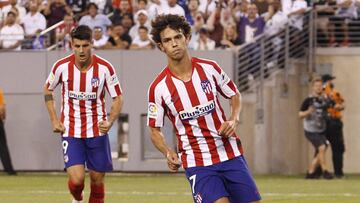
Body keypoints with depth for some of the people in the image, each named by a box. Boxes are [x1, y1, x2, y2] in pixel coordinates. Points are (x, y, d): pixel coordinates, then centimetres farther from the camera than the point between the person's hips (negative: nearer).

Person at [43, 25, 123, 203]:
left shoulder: (105, 68, -10)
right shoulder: (62, 66, -9)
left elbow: (117, 98, -1)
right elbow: (47, 90, 10)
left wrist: (110, 122, -19)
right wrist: (54, 120, 2)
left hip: (97, 130, 1)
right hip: (70, 130, -1)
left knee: (97, 179, 4)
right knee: (76, 179, -12)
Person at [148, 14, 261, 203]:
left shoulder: (209, 68, -2)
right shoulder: (158, 88, -8)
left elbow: (234, 95, 14)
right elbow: (154, 130, 3)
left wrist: (233, 120, -6)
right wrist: (168, 153, -16)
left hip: (231, 154, 3)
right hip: (197, 164, -3)